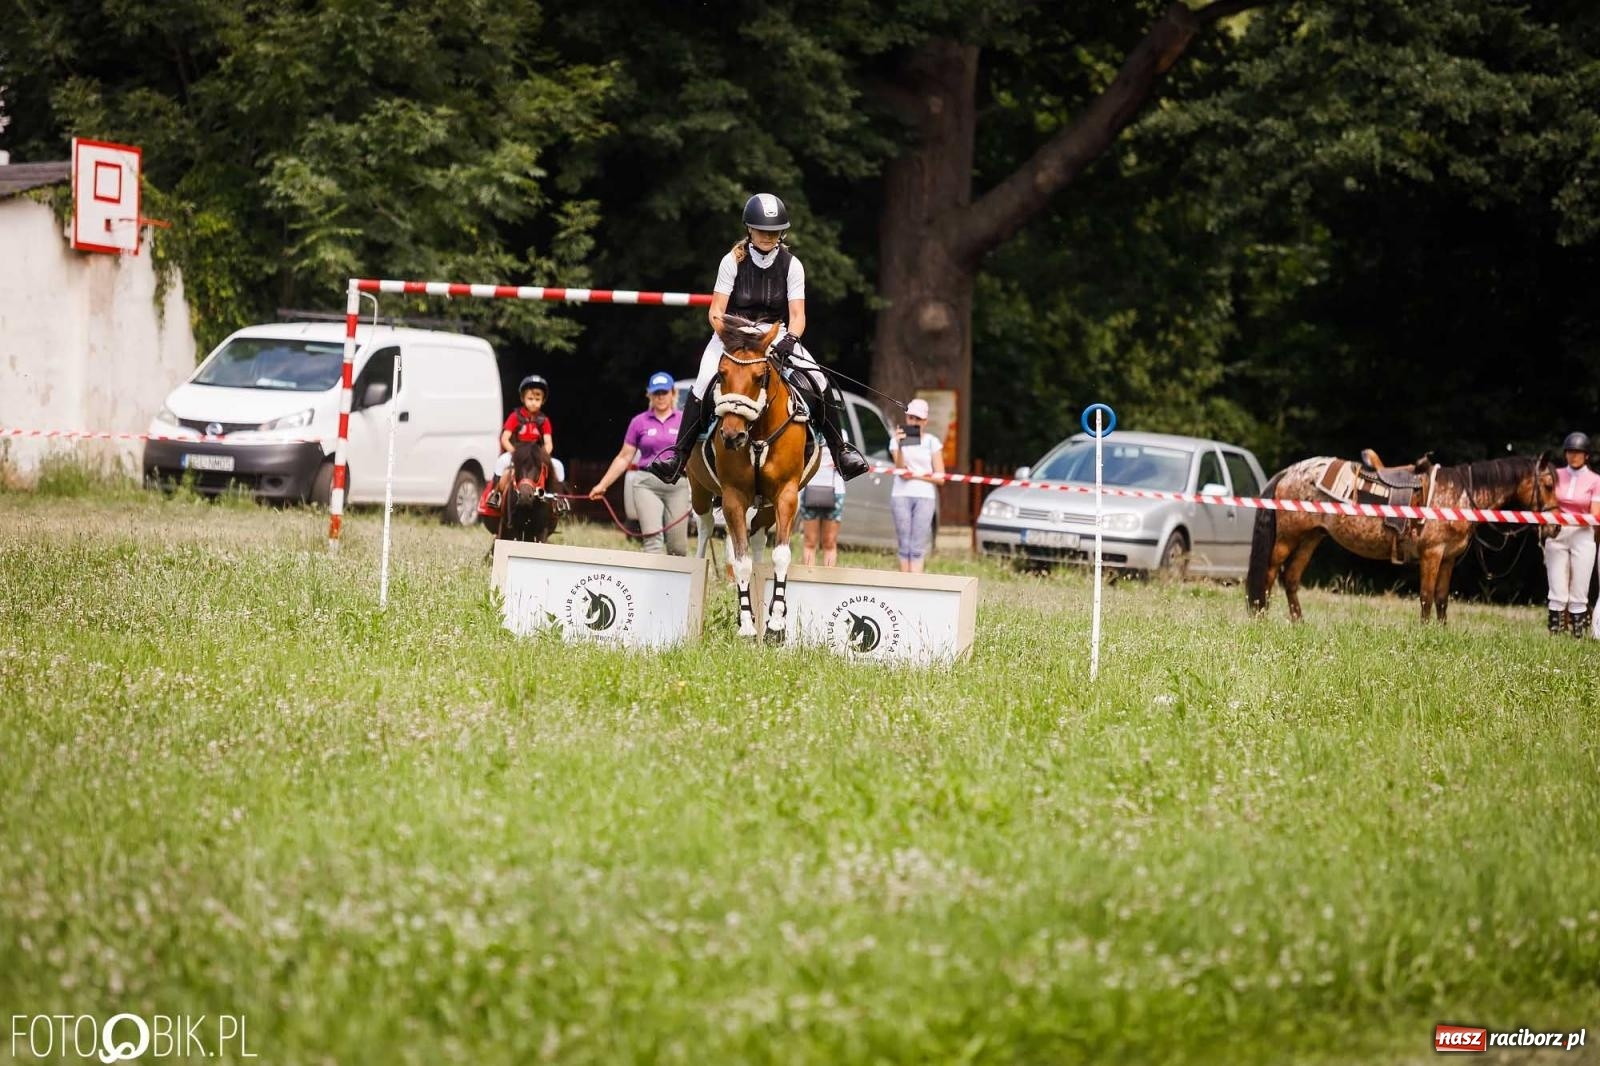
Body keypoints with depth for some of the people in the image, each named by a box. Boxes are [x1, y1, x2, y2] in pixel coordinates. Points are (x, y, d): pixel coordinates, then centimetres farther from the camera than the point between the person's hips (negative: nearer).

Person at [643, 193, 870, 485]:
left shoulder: (791, 265, -3)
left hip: (777, 335, 2)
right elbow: (716, 312, -10)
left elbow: (797, 315, -8)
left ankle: (841, 451, -3)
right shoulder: (733, 262, -7)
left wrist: (789, 340, -29)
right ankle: (678, 455, -24)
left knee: (823, 384, -17)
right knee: (702, 385, -28)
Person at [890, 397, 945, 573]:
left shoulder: (932, 442, 6)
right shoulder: (898, 439, 7)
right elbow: (900, 468, -7)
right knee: (905, 546, -2)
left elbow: (940, 477, 5)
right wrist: (900, 446, -20)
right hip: (901, 495, 1)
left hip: (925, 497, -1)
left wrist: (916, 476, -5)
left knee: (918, 548, -8)